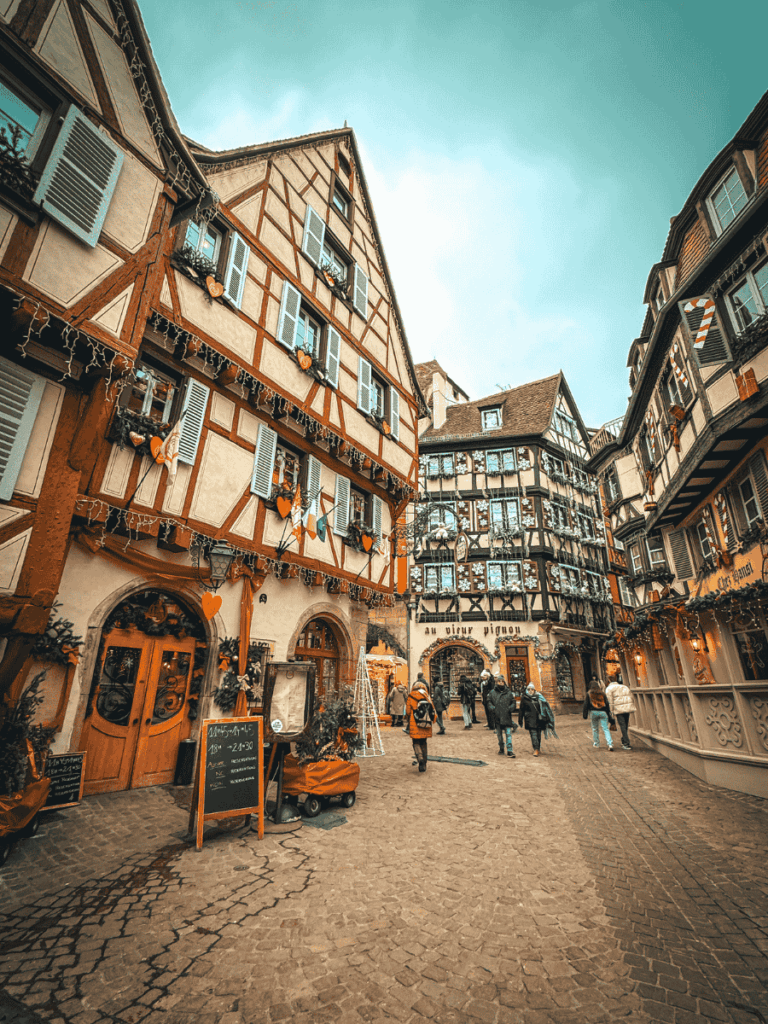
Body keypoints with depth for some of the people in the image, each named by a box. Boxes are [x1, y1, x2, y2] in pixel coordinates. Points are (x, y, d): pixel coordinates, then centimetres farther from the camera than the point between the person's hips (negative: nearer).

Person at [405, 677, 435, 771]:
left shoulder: (411, 696, -4)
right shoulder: (427, 697, 6)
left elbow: (408, 711, 0)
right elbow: (433, 710, 10)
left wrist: (407, 722, 16)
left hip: (415, 725, -4)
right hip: (426, 725, 4)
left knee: (416, 743, 7)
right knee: (424, 743, 17)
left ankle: (420, 758, -15)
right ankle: (424, 764, 19)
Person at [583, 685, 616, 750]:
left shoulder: (589, 694, 9)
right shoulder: (602, 694, 13)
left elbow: (586, 704, 2)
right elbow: (607, 705, 9)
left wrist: (584, 714, 4)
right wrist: (609, 716, 12)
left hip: (593, 712, -1)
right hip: (603, 712, 1)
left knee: (595, 728, 13)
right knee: (605, 729, -1)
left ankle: (596, 743, 19)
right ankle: (610, 744, -15)